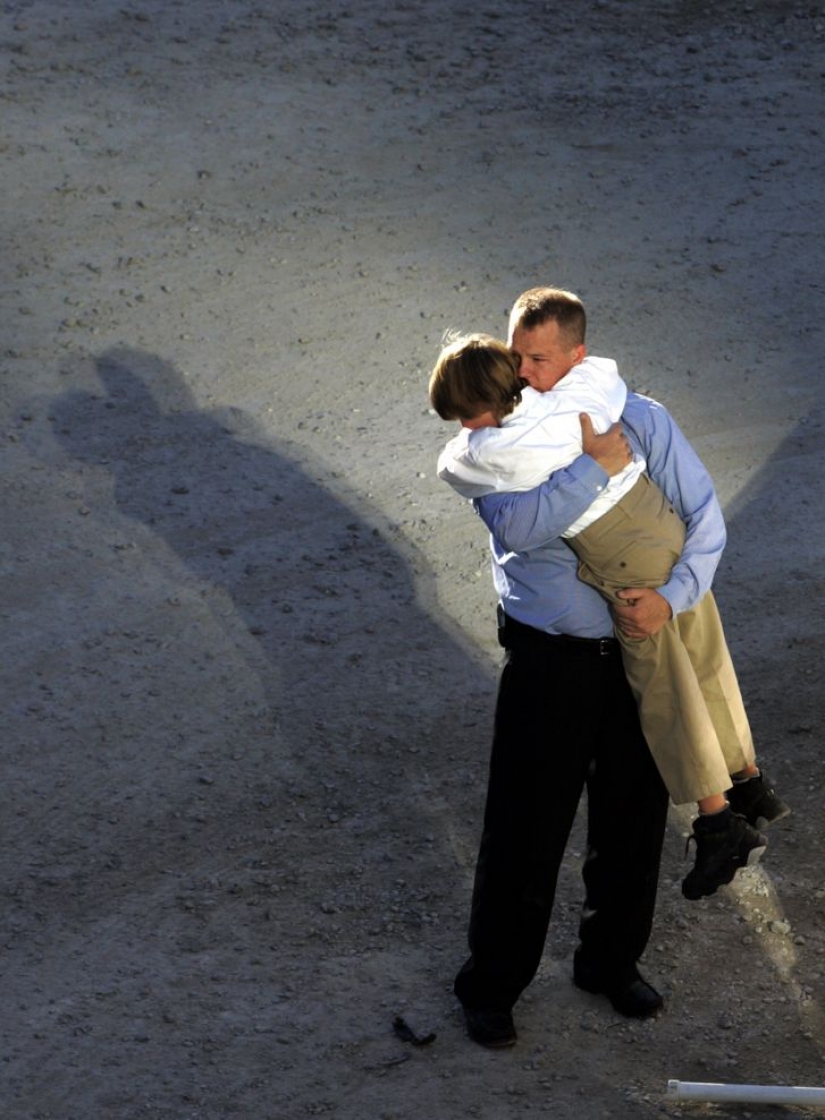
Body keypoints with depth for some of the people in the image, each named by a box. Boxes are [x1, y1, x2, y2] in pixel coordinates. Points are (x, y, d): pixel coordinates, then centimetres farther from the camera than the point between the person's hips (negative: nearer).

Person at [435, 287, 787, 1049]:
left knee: (635, 815, 15)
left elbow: (705, 519, -4)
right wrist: (598, 465, -29)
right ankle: (491, 985, 21)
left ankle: (611, 962, 38)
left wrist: (673, 597, -20)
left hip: (641, 648, 3)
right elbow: (516, 526, -27)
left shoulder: (643, 421, -3)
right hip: (549, 659, -2)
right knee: (526, 828, 2)